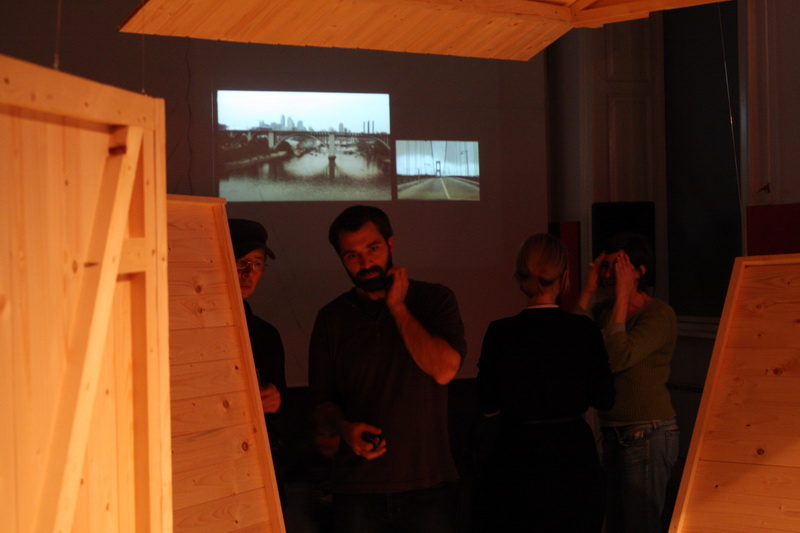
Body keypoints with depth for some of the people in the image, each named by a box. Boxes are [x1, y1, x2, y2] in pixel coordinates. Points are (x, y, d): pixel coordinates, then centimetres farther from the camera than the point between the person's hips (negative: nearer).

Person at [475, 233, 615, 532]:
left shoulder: (500, 333, -9)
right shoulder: (583, 330, -8)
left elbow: (488, 407, -2)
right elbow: (604, 399, 0)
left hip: (518, 459, 0)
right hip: (574, 455, 0)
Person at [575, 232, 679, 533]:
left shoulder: (659, 315, -12)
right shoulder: (604, 309, 9)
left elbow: (617, 358, -26)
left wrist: (622, 295, -20)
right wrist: (588, 290, -6)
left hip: (647, 435, -7)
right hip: (612, 434, 7)